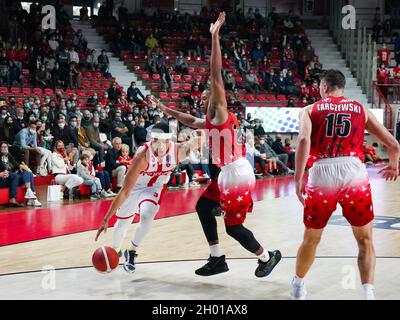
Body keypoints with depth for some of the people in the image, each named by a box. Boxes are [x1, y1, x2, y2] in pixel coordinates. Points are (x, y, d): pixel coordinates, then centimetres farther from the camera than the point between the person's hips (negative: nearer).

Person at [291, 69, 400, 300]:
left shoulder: (311, 110, 13)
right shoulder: (361, 110, 18)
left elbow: (304, 140, -9)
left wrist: (298, 178, -8)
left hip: (322, 174, 0)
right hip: (354, 173, 0)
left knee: (311, 239, 22)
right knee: (365, 240, 16)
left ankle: (298, 285, 39)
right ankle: (368, 293, 1)